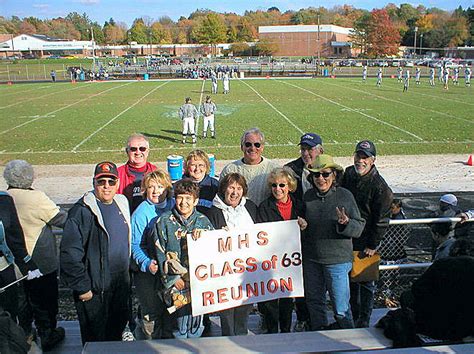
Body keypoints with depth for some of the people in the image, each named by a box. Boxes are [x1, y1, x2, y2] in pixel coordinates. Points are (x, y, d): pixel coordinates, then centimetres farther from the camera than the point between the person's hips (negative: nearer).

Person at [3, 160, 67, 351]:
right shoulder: (36, 198, -24)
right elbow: (62, 219, -17)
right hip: (40, 263, -6)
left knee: (22, 299, 22)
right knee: (44, 301, 12)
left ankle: (25, 334, 37)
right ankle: (47, 336, 25)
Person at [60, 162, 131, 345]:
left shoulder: (121, 203, 5)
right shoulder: (82, 211, -19)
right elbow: (69, 253, -22)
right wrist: (82, 288, -19)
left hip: (121, 284, 7)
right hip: (95, 289, -7)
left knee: (118, 329, 23)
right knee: (95, 339, 10)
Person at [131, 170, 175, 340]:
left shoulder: (174, 205, 3)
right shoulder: (141, 213, -9)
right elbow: (136, 246, -10)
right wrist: (147, 263, -26)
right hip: (147, 273, -4)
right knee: (152, 314, 3)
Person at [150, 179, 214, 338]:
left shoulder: (203, 221, 8)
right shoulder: (164, 221, 1)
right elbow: (160, 254, -2)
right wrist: (173, 278, -7)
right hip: (174, 282, -2)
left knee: (197, 326, 10)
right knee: (179, 325, -2)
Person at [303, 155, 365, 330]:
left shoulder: (345, 196, -9)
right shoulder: (308, 196, 3)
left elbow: (359, 228, -8)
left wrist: (345, 223, -27)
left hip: (337, 260, -4)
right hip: (311, 260, 5)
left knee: (341, 307, 2)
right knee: (314, 302, 17)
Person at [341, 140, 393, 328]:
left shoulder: (380, 186, -18)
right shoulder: (348, 174, 1)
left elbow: (381, 221, -14)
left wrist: (372, 245, -13)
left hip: (366, 241, -6)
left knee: (365, 281, 6)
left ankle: (364, 320, 20)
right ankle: (353, 315, 33)